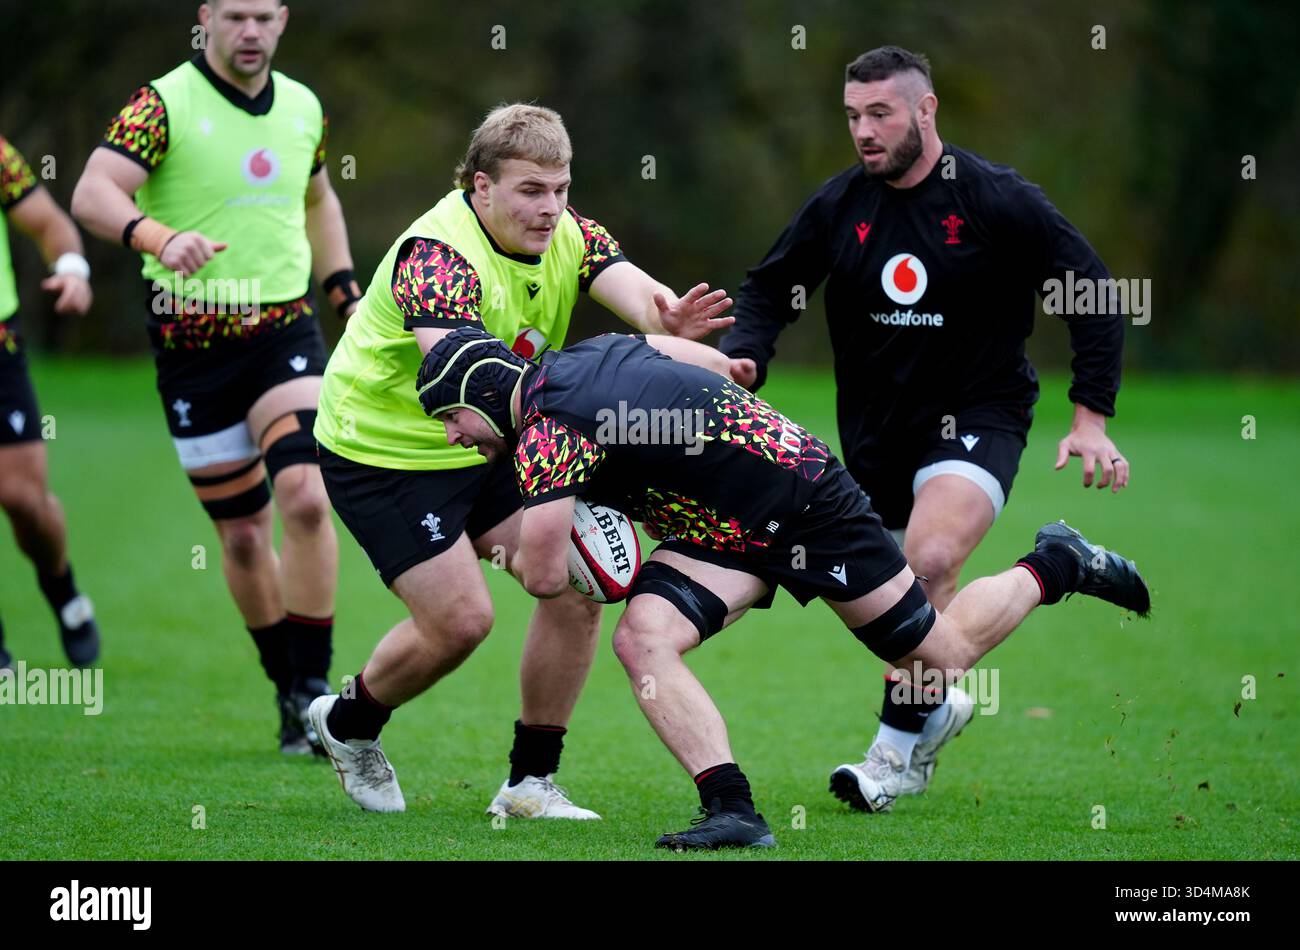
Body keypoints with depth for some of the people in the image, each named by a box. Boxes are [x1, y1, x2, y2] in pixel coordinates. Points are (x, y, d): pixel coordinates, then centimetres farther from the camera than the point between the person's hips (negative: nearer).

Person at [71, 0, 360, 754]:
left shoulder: (303, 107, 7)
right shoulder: (163, 104, -10)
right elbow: (93, 195, -24)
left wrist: (348, 294, 21)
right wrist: (160, 238, -42)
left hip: (285, 330, 3)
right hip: (192, 344, -2)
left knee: (307, 500, -18)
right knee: (242, 534, 3)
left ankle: (313, 688, -10)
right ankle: (289, 693, 19)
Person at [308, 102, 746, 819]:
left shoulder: (566, 236, -5)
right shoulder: (436, 254, -28)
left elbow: (631, 287, -23)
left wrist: (665, 318, -49)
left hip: (489, 447, 8)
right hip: (384, 455, -7)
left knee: (577, 585, -6)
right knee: (460, 618, -14)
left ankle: (530, 783, 5)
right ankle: (348, 724, 17)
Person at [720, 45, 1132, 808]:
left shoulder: (999, 201, -10)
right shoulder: (838, 206, -1)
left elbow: (1093, 293, -4)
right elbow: (771, 291, 10)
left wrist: (1092, 417, -10)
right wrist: (740, 366, -10)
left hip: (978, 416, -5)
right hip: (875, 427, 5)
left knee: (930, 559, -26)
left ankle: (894, 751, -18)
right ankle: (939, 707, 39)